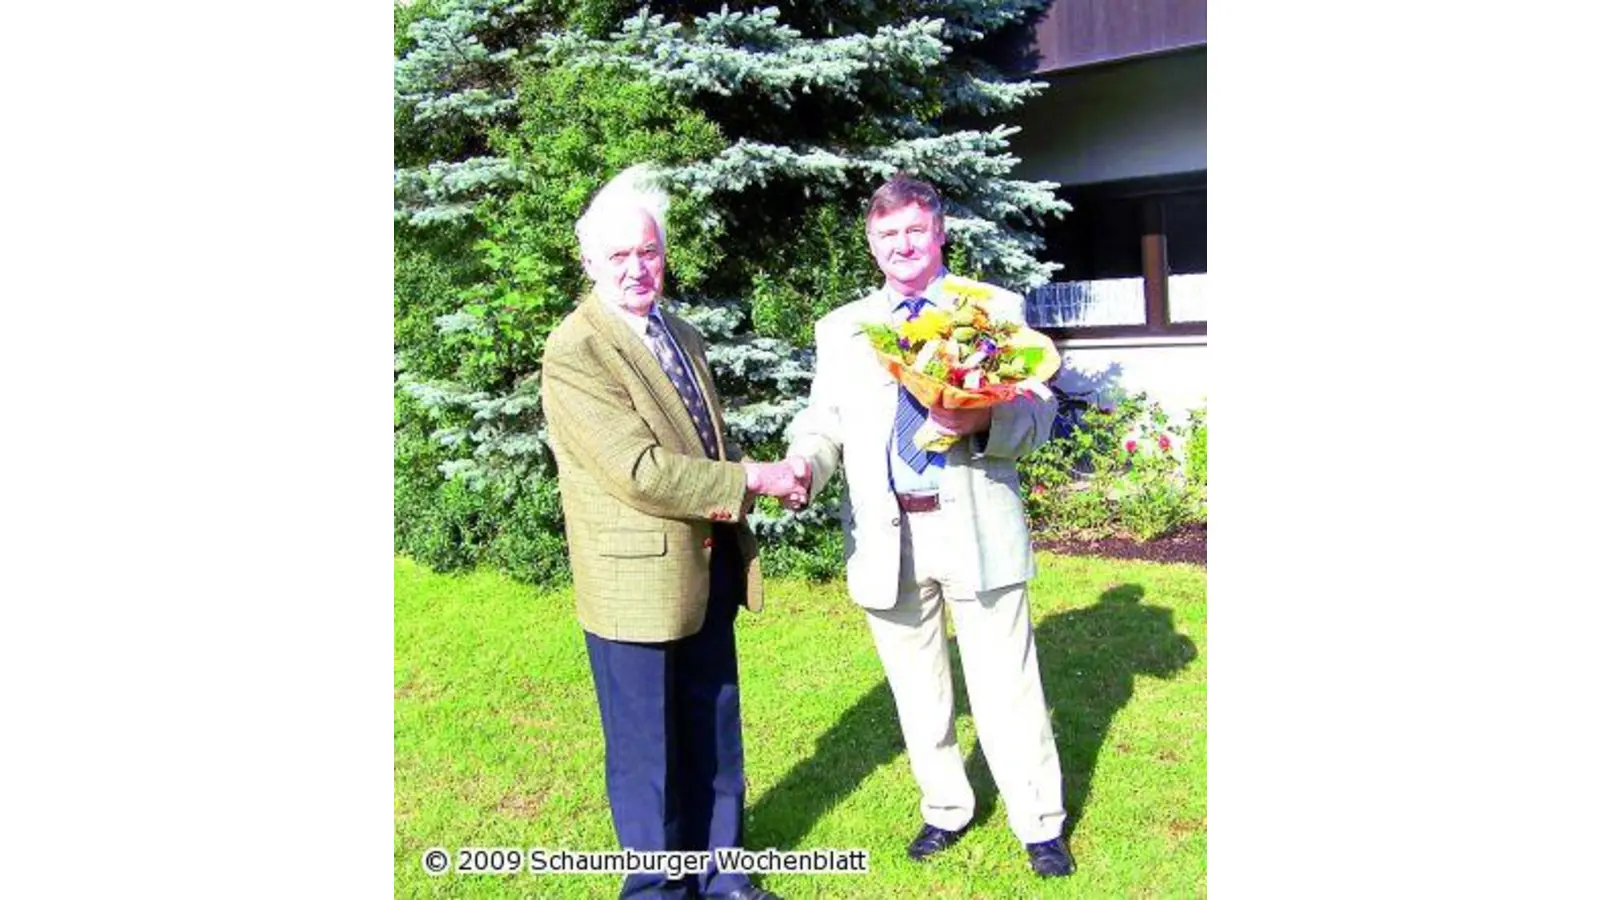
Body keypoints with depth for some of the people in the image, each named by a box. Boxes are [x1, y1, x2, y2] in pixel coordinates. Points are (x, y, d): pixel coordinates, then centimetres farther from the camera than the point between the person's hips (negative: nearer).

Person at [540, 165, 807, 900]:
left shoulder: (682, 336, 11)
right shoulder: (573, 351, -16)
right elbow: (640, 470, -23)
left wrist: (732, 491, -4)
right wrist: (751, 481, -16)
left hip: (708, 568, 8)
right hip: (637, 577, -7)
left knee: (714, 735, 19)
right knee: (645, 747, 9)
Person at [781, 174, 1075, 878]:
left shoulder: (998, 308, 5)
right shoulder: (841, 328, 12)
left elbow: (1037, 414, 0)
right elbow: (824, 423, 6)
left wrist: (982, 421, -21)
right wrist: (801, 470, -16)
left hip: (977, 529, -2)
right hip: (887, 536, 3)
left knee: (1007, 689, 4)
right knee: (917, 692, 15)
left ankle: (1040, 825, 23)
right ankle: (945, 809, 34)